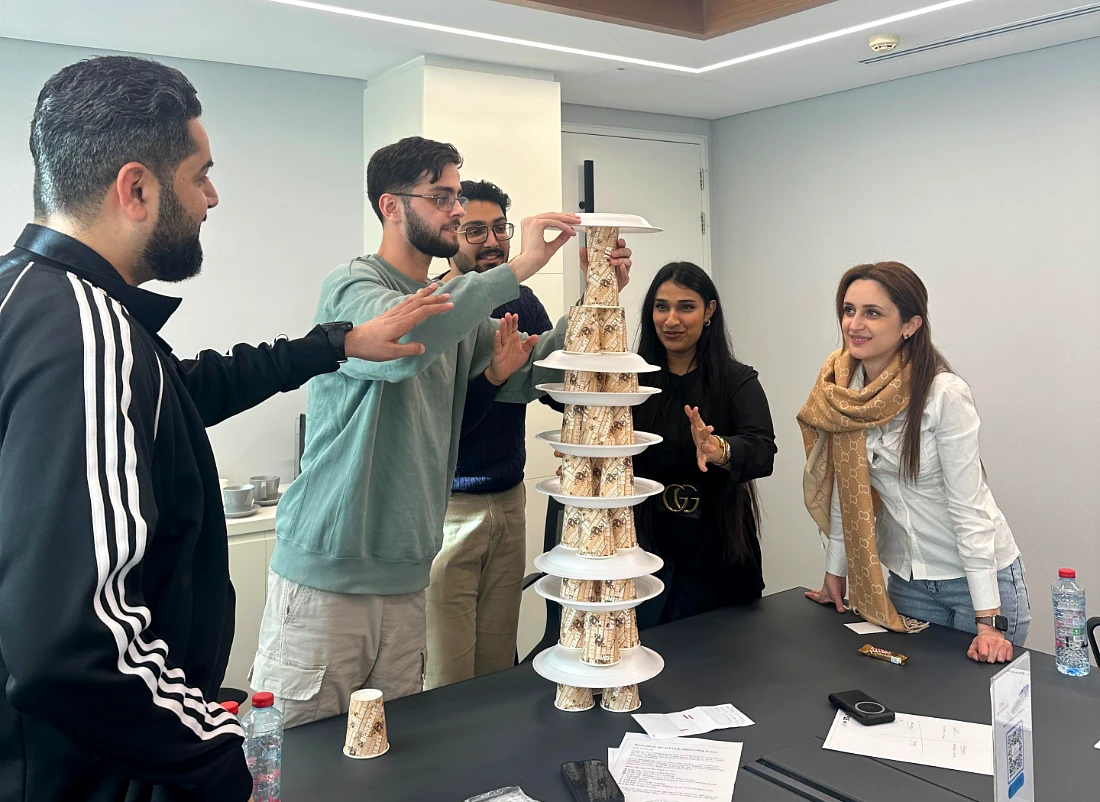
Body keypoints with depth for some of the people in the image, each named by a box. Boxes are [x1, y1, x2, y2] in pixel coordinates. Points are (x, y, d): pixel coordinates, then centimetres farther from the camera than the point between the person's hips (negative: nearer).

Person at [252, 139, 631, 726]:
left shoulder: (457, 308, 14)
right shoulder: (351, 287, -9)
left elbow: (529, 375, 12)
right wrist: (517, 268, -26)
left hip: (405, 581, 7)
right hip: (324, 576, -6)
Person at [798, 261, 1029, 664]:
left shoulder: (945, 395, -23)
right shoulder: (841, 390, -6)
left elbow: (969, 508, -22)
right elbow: (847, 486, 5)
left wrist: (989, 620, -22)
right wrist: (834, 571, 10)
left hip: (979, 576, -5)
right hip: (907, 580, 5)